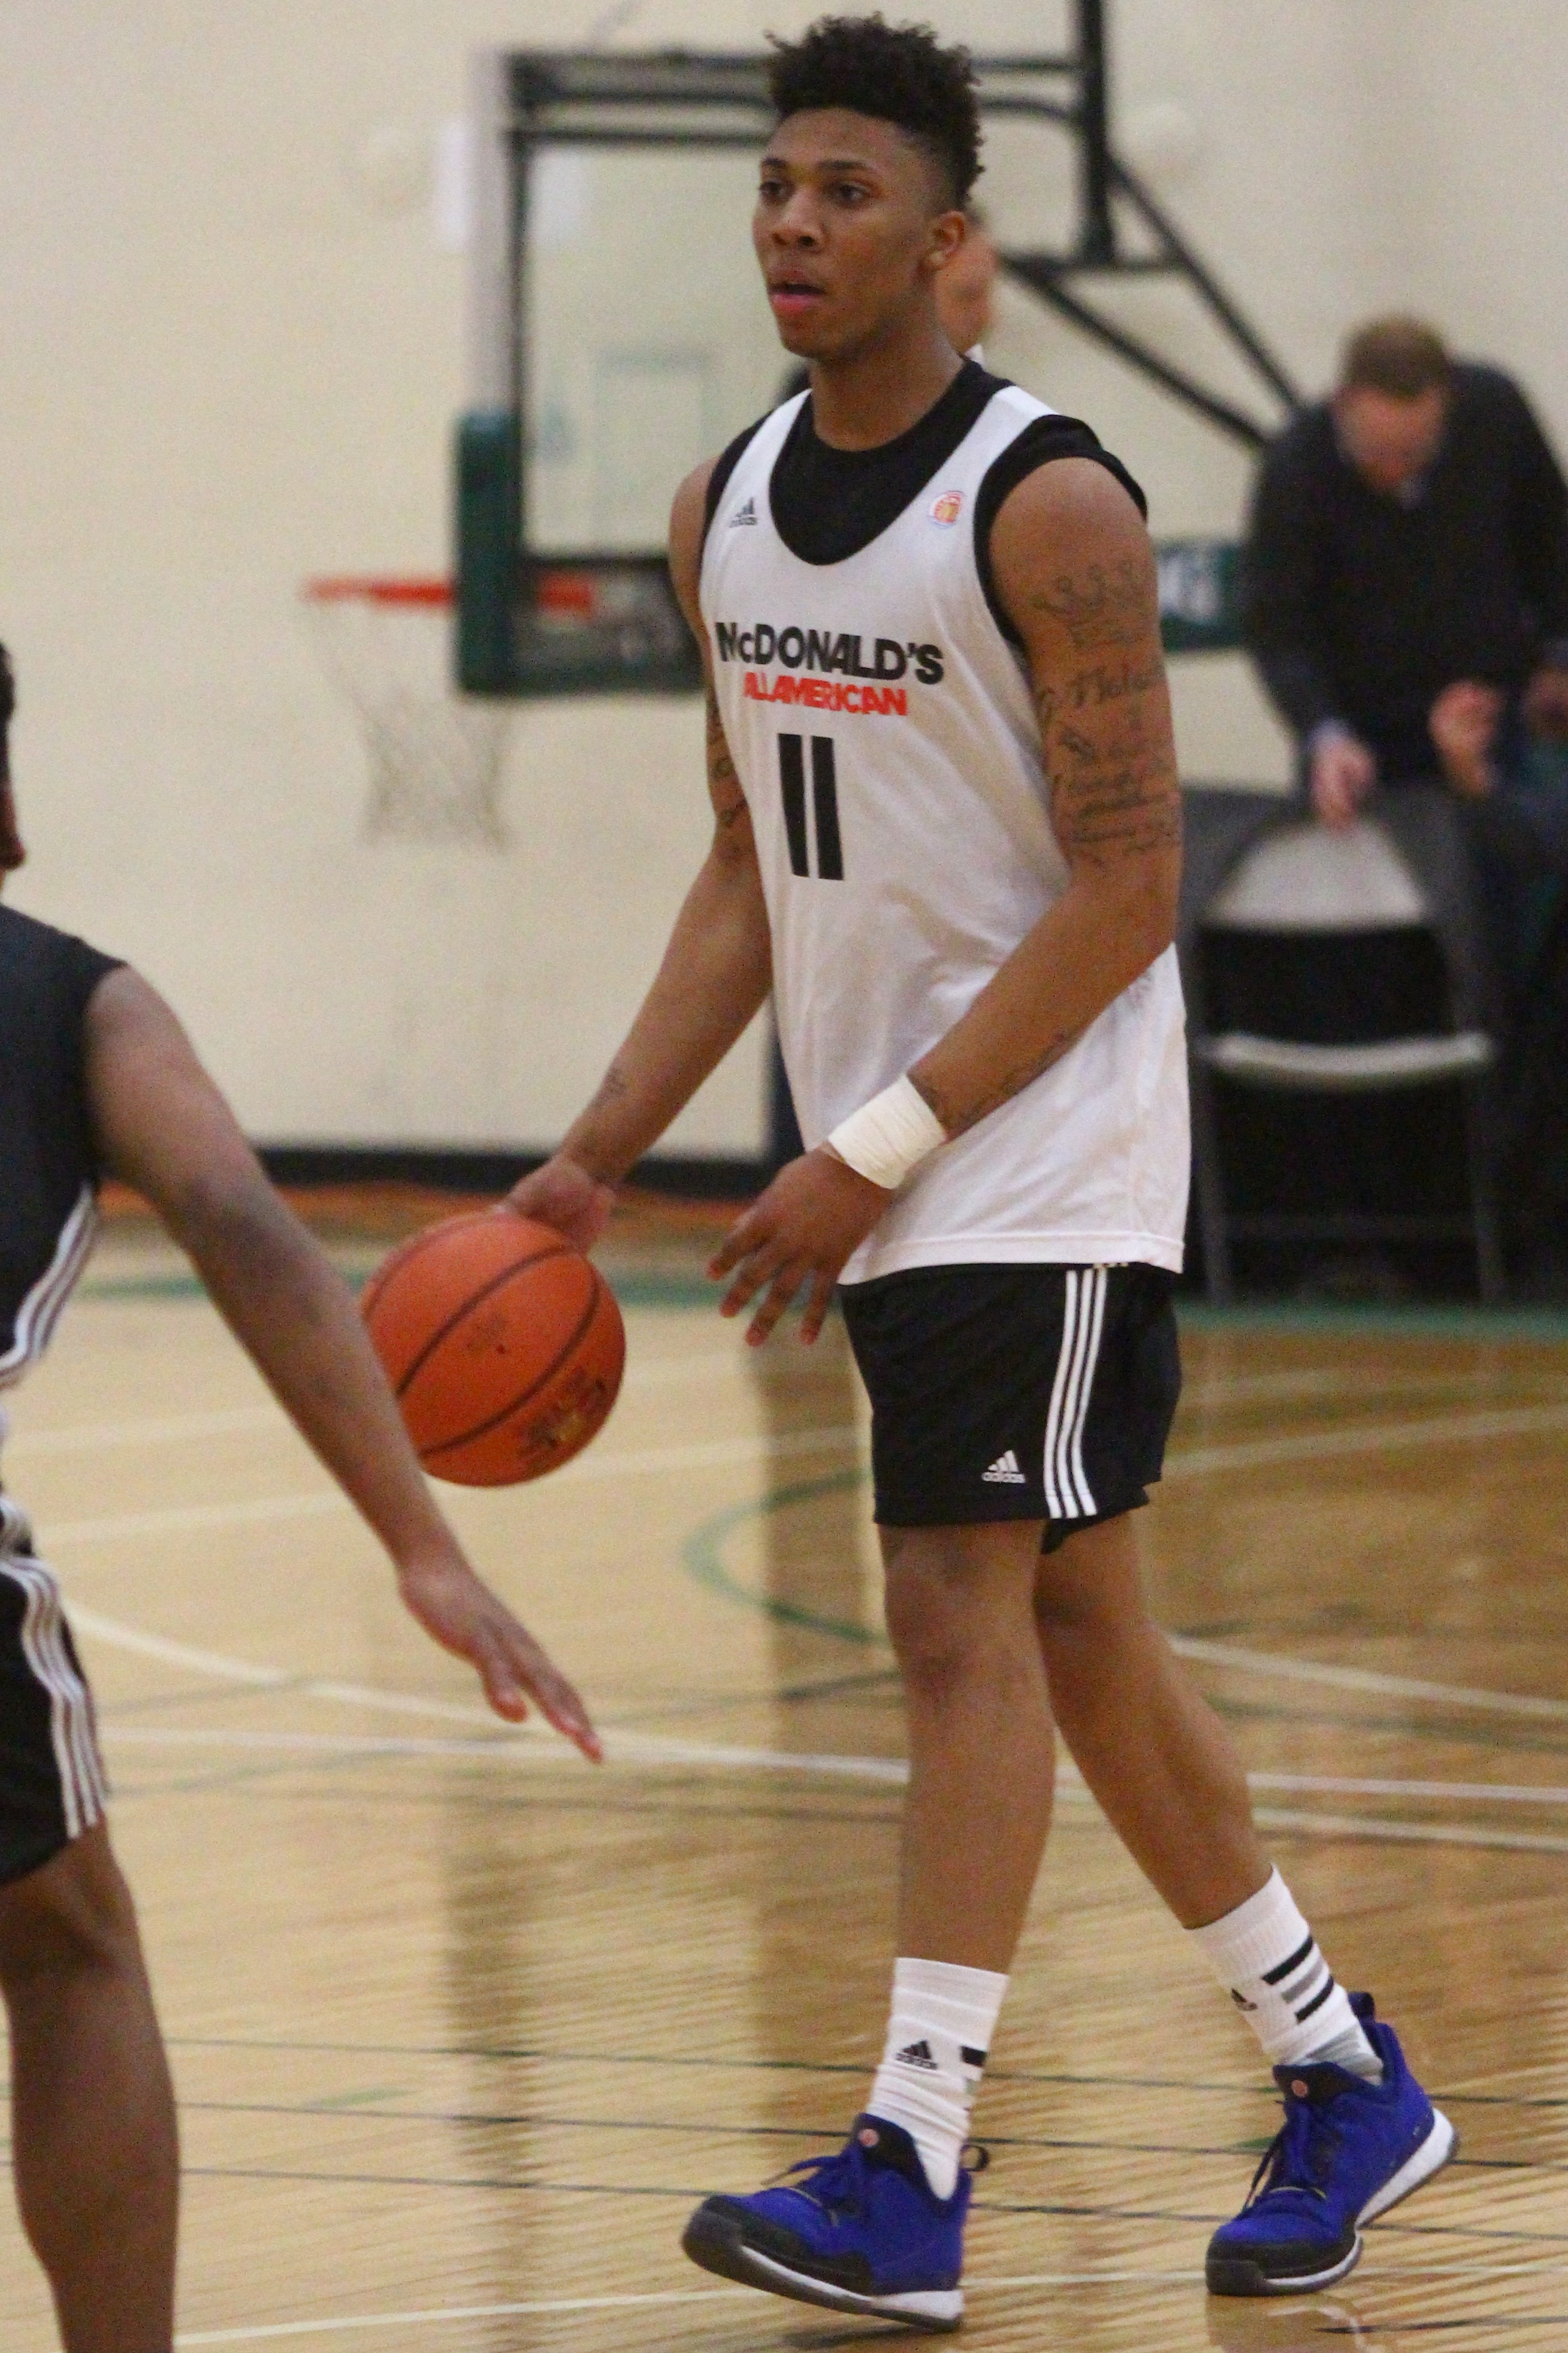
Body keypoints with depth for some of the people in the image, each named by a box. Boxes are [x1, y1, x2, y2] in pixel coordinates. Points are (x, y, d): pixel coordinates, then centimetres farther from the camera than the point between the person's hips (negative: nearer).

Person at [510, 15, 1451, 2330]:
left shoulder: (1050, 506, -15)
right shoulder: (729, 509, 8)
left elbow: (1127, 885, -17)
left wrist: (882, 1149, -20)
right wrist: (602, 1152, 7)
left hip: (1048, 1162, -8)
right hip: (891, 1171, 8)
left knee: (962, 1620, -13)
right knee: (1075, 1631, 13)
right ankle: (1344, 2079, 25)